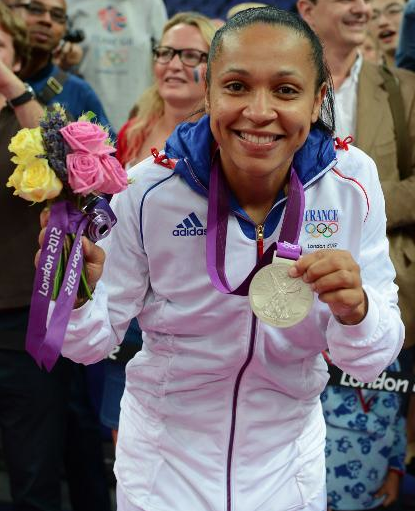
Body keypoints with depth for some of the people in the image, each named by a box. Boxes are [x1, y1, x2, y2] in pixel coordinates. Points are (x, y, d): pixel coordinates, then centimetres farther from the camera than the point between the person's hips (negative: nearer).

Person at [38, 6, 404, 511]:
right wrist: (76, 295, -34)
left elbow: (371, 362, -13)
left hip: (289, 449, 2)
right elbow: (95, 340, -13)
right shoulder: (151, 190, -22)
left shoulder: (352, 182, -17)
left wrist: (355, 311, -34)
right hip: (164, 455, -1)